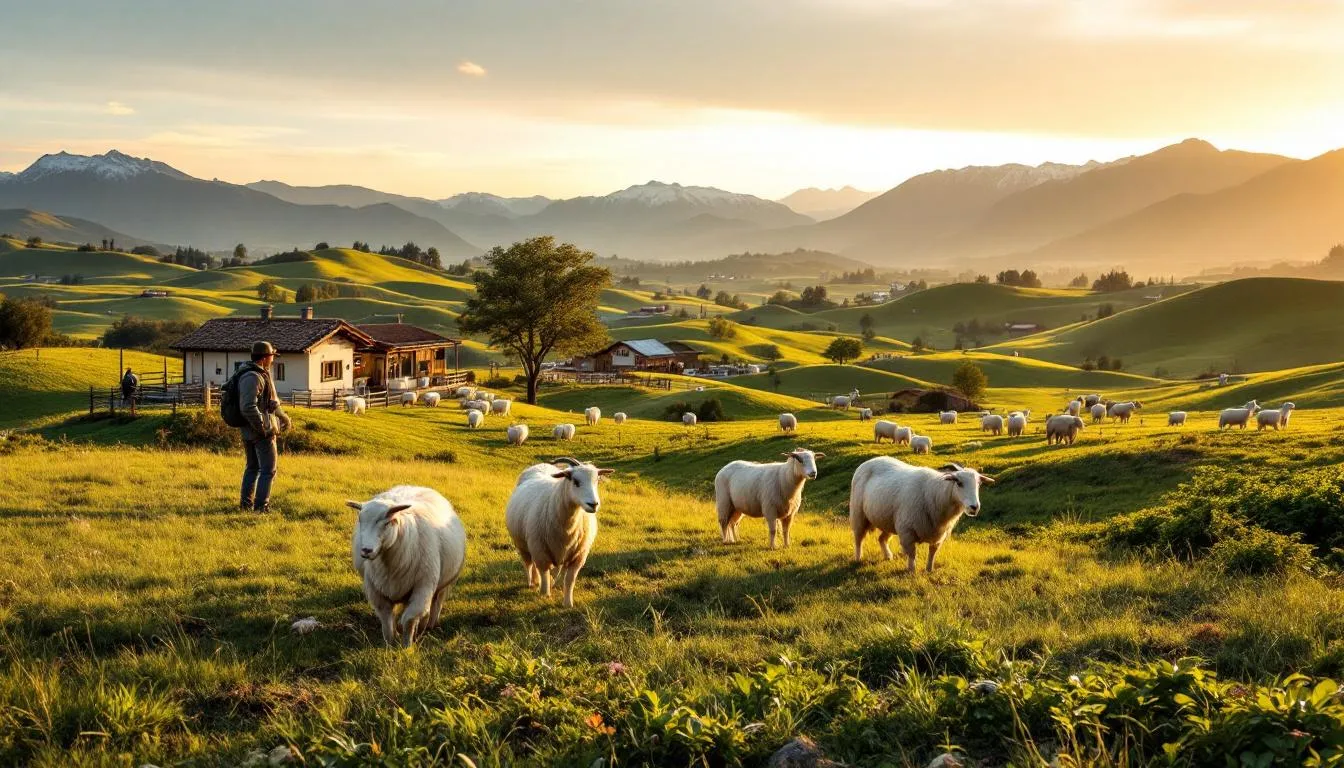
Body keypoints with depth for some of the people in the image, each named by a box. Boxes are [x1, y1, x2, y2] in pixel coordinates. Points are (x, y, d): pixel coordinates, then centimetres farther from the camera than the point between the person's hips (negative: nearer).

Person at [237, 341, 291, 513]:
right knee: (268, 469, -3)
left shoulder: (261, 374, 13)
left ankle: (246, 503, 24)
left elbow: (270, 400, 27)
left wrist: (282, 416, 25)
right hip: (261, 432, -10)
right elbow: (248, 407, -29)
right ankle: (261, 505, -2)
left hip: (249, 432, 11)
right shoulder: (252, 377, -20)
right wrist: (262, 427, -22)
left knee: (252, 467, 18)